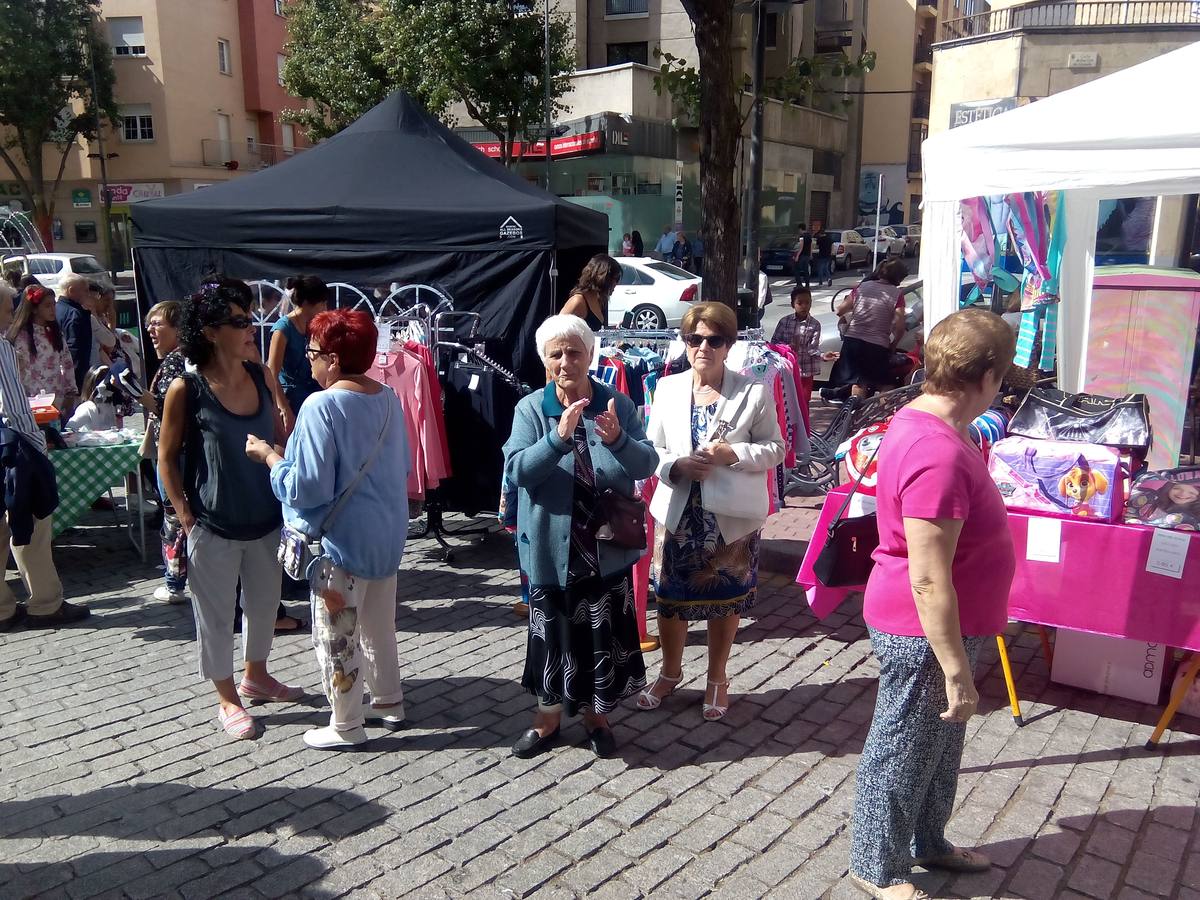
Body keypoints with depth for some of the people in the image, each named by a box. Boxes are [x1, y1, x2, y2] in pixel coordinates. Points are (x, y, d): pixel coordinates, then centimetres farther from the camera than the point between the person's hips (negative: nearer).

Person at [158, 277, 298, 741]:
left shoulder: (260, 376, -2)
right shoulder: (186, 389, -14)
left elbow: (280, 436, 9)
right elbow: (167, 457, -6)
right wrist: (186, 516, -10)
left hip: (266, 519, 5)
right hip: (214, 526, -5)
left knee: (264, 603, 20)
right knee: (216, 614, 10)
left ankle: (255, 676, 43)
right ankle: (228, 699, 29)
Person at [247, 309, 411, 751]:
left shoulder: (322, 406, -21)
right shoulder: (388, 397, 2)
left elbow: (306, 489, -22)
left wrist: (268, 455, -8)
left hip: (343, 541, -8)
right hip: (387, 534, 8)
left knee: (336, 635, 8)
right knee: (379, 626, 22)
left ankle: (346, 726, 21)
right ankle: (390, 703, 36)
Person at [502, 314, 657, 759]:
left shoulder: (619, 404, -2)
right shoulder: (530, 409, -5)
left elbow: (646, 464, -7)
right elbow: (517, 471, -17)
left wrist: (619, 439, -27)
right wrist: (559, 437, -31)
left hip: (607, 546, 1)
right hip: (552, 547, -1)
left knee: (605, 635, 11)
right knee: (553, 636, 10)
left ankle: (596, 714, 34)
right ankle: (548, 718, 32)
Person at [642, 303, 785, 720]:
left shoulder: (753, 391, -5)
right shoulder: (667, 388, 2)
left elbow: (775, 448, -3)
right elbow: (651, 449, 6)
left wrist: (732, 454, -19)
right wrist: (677, 465, -15)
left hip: (732, 515, -2)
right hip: (681, 512, 2)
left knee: (725, 600, 12)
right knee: (670, 598, 10)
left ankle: (717, 678, 34)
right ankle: (670, 672, 35)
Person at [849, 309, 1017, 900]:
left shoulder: (921, 420, 2)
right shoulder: (939, 455, -31)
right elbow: (928, 581, -28)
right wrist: (957, 669, -22)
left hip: (935, 625, 10)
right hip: (924, 632, -10)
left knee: (939, 745, 26)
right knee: (901, 754, 10)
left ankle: (927, 841, 47)